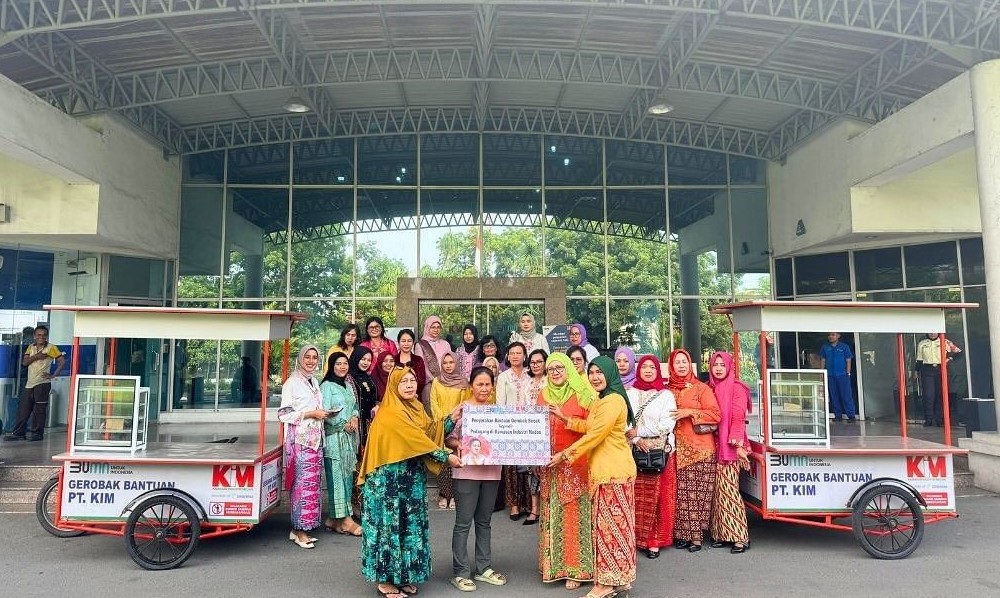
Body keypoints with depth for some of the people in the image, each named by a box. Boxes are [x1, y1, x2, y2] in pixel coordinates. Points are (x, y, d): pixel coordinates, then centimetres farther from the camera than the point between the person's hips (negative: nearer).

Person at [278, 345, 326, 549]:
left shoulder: (314, 382, 17)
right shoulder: (292, 382, -6)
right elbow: (284, 414, -11)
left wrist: (322, 414, 9)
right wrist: (311, 413, -15)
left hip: (315, 439, 8)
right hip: (300, 439, -7)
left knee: (312, 482, 7)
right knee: (303, 483, -7)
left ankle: (300, 528, 15)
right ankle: (300, 531, 1)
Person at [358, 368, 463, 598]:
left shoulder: (416, 408, 9)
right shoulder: (390, 412, -18)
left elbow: (429, 432, 5)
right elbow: (416, 439, -21)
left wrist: (452, 419, -5)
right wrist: (446, 456, -19)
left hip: (412, 477, 8)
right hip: (389, 479, -8)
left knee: (410, 525, 13)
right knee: (389, 524, 2)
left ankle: (404, 575, 26)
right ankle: (384, 579, 16)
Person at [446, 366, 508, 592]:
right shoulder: (461, 408, -7)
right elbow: (448, 439, -6)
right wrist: (458, 444, -25)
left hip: (491, 472, 4)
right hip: (467, 472, -4)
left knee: (484, 522, 16)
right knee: (463, 523, 3)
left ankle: (484, 568, 27)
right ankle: (460, 572, 15)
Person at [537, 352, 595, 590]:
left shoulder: (581, 394, -4)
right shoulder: (543, 395, 10)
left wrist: (565, 418, -20)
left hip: (575, 463, -4)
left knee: (573, 514, -1)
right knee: (551, 514, 8)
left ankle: (574, 568, 10)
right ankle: (553, 564, 20)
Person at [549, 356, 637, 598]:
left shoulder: (613, 401, -18)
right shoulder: (600, 399, 17)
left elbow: (594, 435, -19)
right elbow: (589, 427, 19)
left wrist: (564, 455, -13)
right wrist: (563, 418, 10)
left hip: (613, 470, -10)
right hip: (603, 469, 10)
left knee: (609, 522, -2)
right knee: (608, 522, 13)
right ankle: (618, 577, 23)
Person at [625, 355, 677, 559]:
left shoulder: (666, 395, 3)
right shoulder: (629, 394, 9)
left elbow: (667, 424, -8)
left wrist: (638, 431, -10)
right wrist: (636, 440, -14)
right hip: (635, 451, 2)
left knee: (657, 497, -1)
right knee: (635, 497, 2)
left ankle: (654, 540, 8)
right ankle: (634, 537, 12)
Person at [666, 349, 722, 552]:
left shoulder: (701, 388, 2)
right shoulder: (667, 390, 10)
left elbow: (716, 414, -4)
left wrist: (690, 412, -12)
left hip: (700, 449, -2)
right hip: (677, 449, 2)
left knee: (698, 494, -2)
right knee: (679, 493, 1)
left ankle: (696, 535, 7)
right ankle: (680, 534, 11)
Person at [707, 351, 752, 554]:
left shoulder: (736, 388, -3)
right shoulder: (710, 388, 12)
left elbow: (739, 418, -8)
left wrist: (737, 444, -16)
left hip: (730, 446, -5)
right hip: (713, 446, 5)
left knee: (728, 490, -8)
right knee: (718, 490, 6)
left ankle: (740, 537, -1)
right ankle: (721, 534, 14)